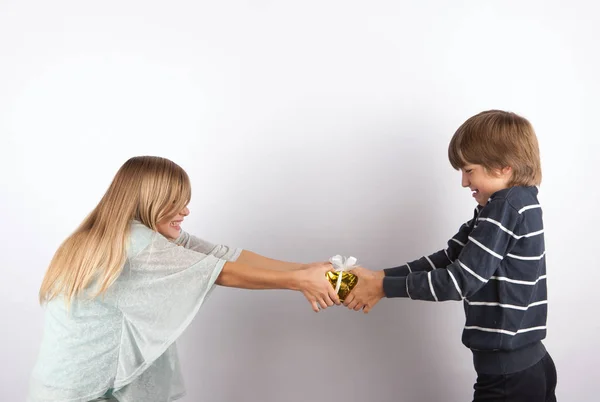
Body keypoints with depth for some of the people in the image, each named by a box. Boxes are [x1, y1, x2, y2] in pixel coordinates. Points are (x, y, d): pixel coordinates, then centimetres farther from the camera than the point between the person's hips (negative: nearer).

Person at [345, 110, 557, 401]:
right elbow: (446, 259, 4)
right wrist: (381, 277, -5)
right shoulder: (507, 207, 9)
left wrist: (384, 287, -17)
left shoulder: (508, 206, -19)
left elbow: (460, 280, -23)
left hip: (509, 374, -9)